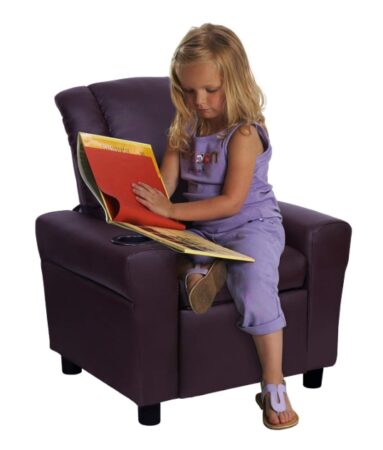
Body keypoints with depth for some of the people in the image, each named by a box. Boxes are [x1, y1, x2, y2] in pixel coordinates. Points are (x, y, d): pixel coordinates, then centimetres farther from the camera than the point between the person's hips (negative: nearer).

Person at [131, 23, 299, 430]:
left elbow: (232, 202, -21)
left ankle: (274, 384, -19)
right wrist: (140, 202, -20)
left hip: (252, 224, -6)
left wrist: (170, 210, -27)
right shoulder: (184, 129, 7)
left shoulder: (243, 134, -15)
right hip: (200, 228, 6)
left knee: (255, 284, -30)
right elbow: (164, 186, 3)